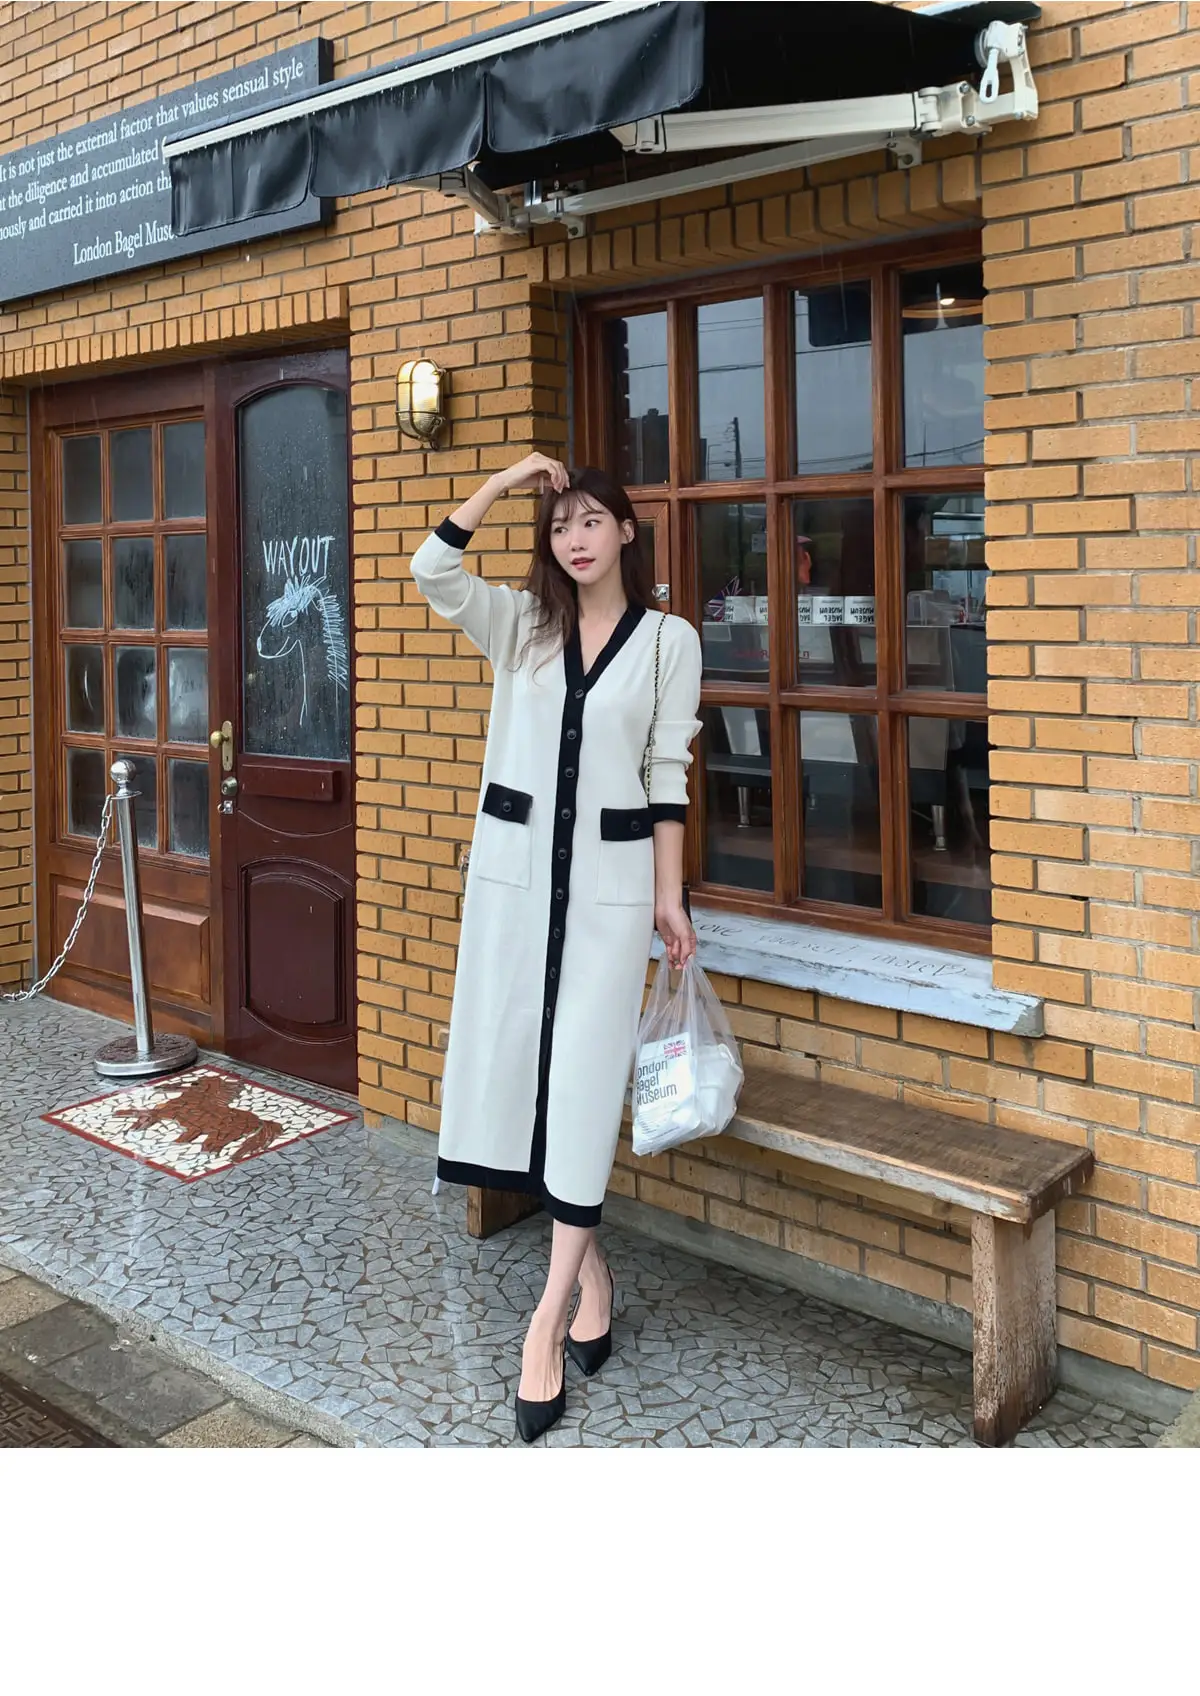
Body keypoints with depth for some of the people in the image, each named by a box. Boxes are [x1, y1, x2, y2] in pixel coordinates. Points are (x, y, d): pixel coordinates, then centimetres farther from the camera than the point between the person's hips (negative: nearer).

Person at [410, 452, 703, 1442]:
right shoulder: (519, 623, 9)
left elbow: (667, 773, 0)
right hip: (514, 866, 3)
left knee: (583, 1079, -4)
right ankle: (590, 1270, 22)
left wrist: (668, 896, -3)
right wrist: (505, 483, -4)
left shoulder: (670, 638, 2)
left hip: (611, 874, -3)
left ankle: (551, 1312, 1)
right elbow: (432, 571, -6)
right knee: (520, 1061, 5)